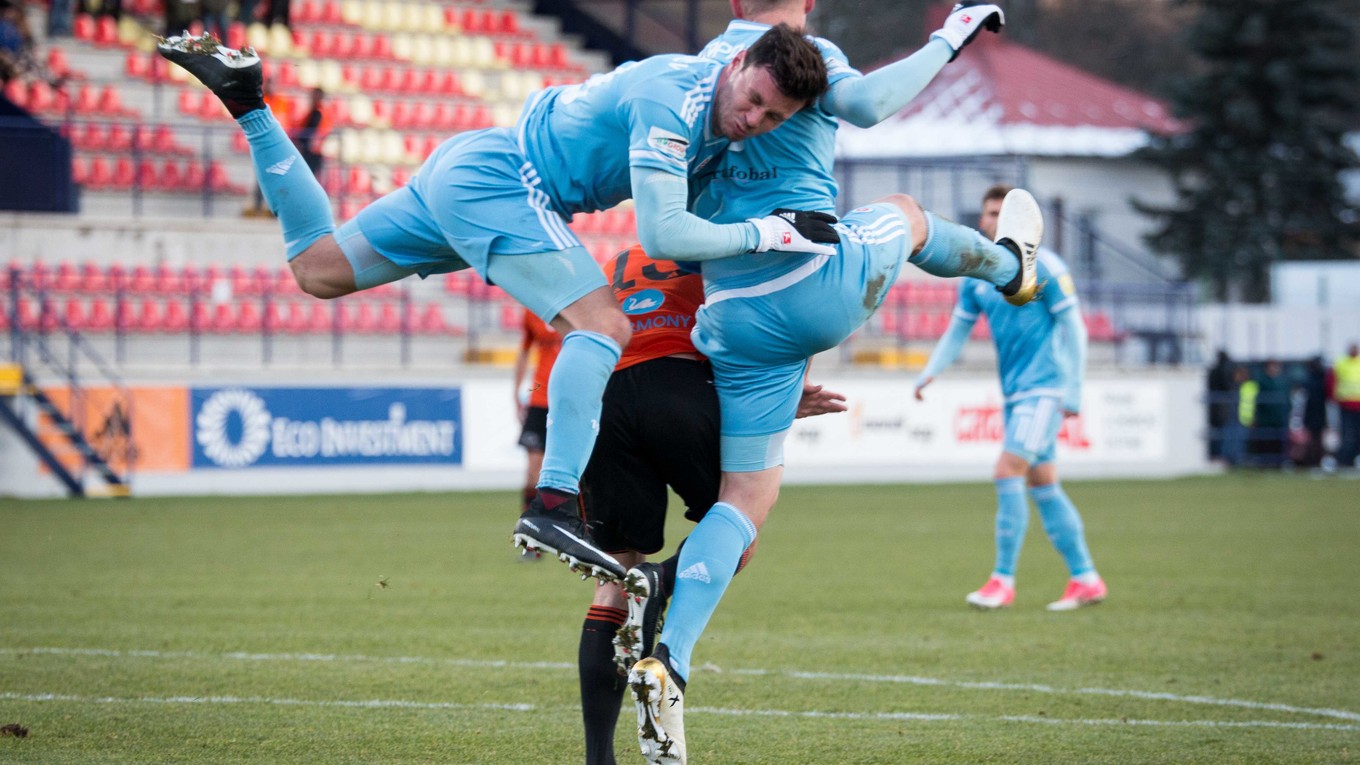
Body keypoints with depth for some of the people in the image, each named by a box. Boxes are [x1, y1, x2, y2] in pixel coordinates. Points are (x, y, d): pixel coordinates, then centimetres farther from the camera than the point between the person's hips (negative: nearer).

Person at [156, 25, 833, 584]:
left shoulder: (718, 110, 3)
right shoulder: (672, 103, -24)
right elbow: (662, 233, -30)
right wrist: (769, 232, -26)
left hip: (467, 171, 10)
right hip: (498, 184, -10)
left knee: (317, 270, 21)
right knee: (602, 326, -25)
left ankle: (245, 99, 24)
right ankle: (554, 506, -36)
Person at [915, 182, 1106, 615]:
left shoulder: (1043, 266, -9)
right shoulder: (976, 276, 10)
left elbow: (1073, 328, -8)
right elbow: (958, 331, 14)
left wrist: (1073, 392, -12)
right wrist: (931, 371, -4)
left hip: (1045, 389, -7)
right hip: (1014, 391, 7)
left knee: (1008, 473, -16)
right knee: (1042, 486, 8)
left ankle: (1003, 580, -13)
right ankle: (1085, 579, 14)